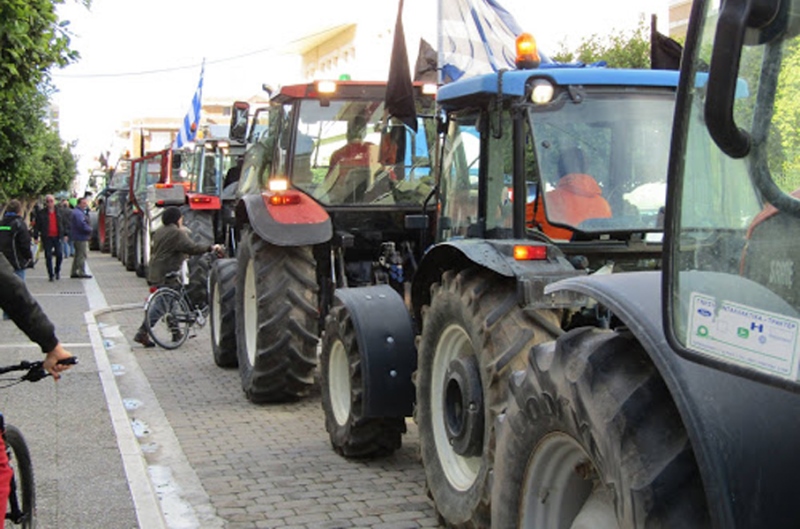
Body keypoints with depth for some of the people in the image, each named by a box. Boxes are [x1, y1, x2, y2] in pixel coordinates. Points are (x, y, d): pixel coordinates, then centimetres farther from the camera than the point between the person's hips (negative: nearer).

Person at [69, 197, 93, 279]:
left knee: (78, 255, 15)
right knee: (82, 255, -8)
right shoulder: (78, 213, -16)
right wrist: (90, 229, -12)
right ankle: (81, 273, -7)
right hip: (81, 238, -11)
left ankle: (74, 272, 20)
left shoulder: (81, 212, 19)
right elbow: (82, 225, -24)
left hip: (77, 237, 11)